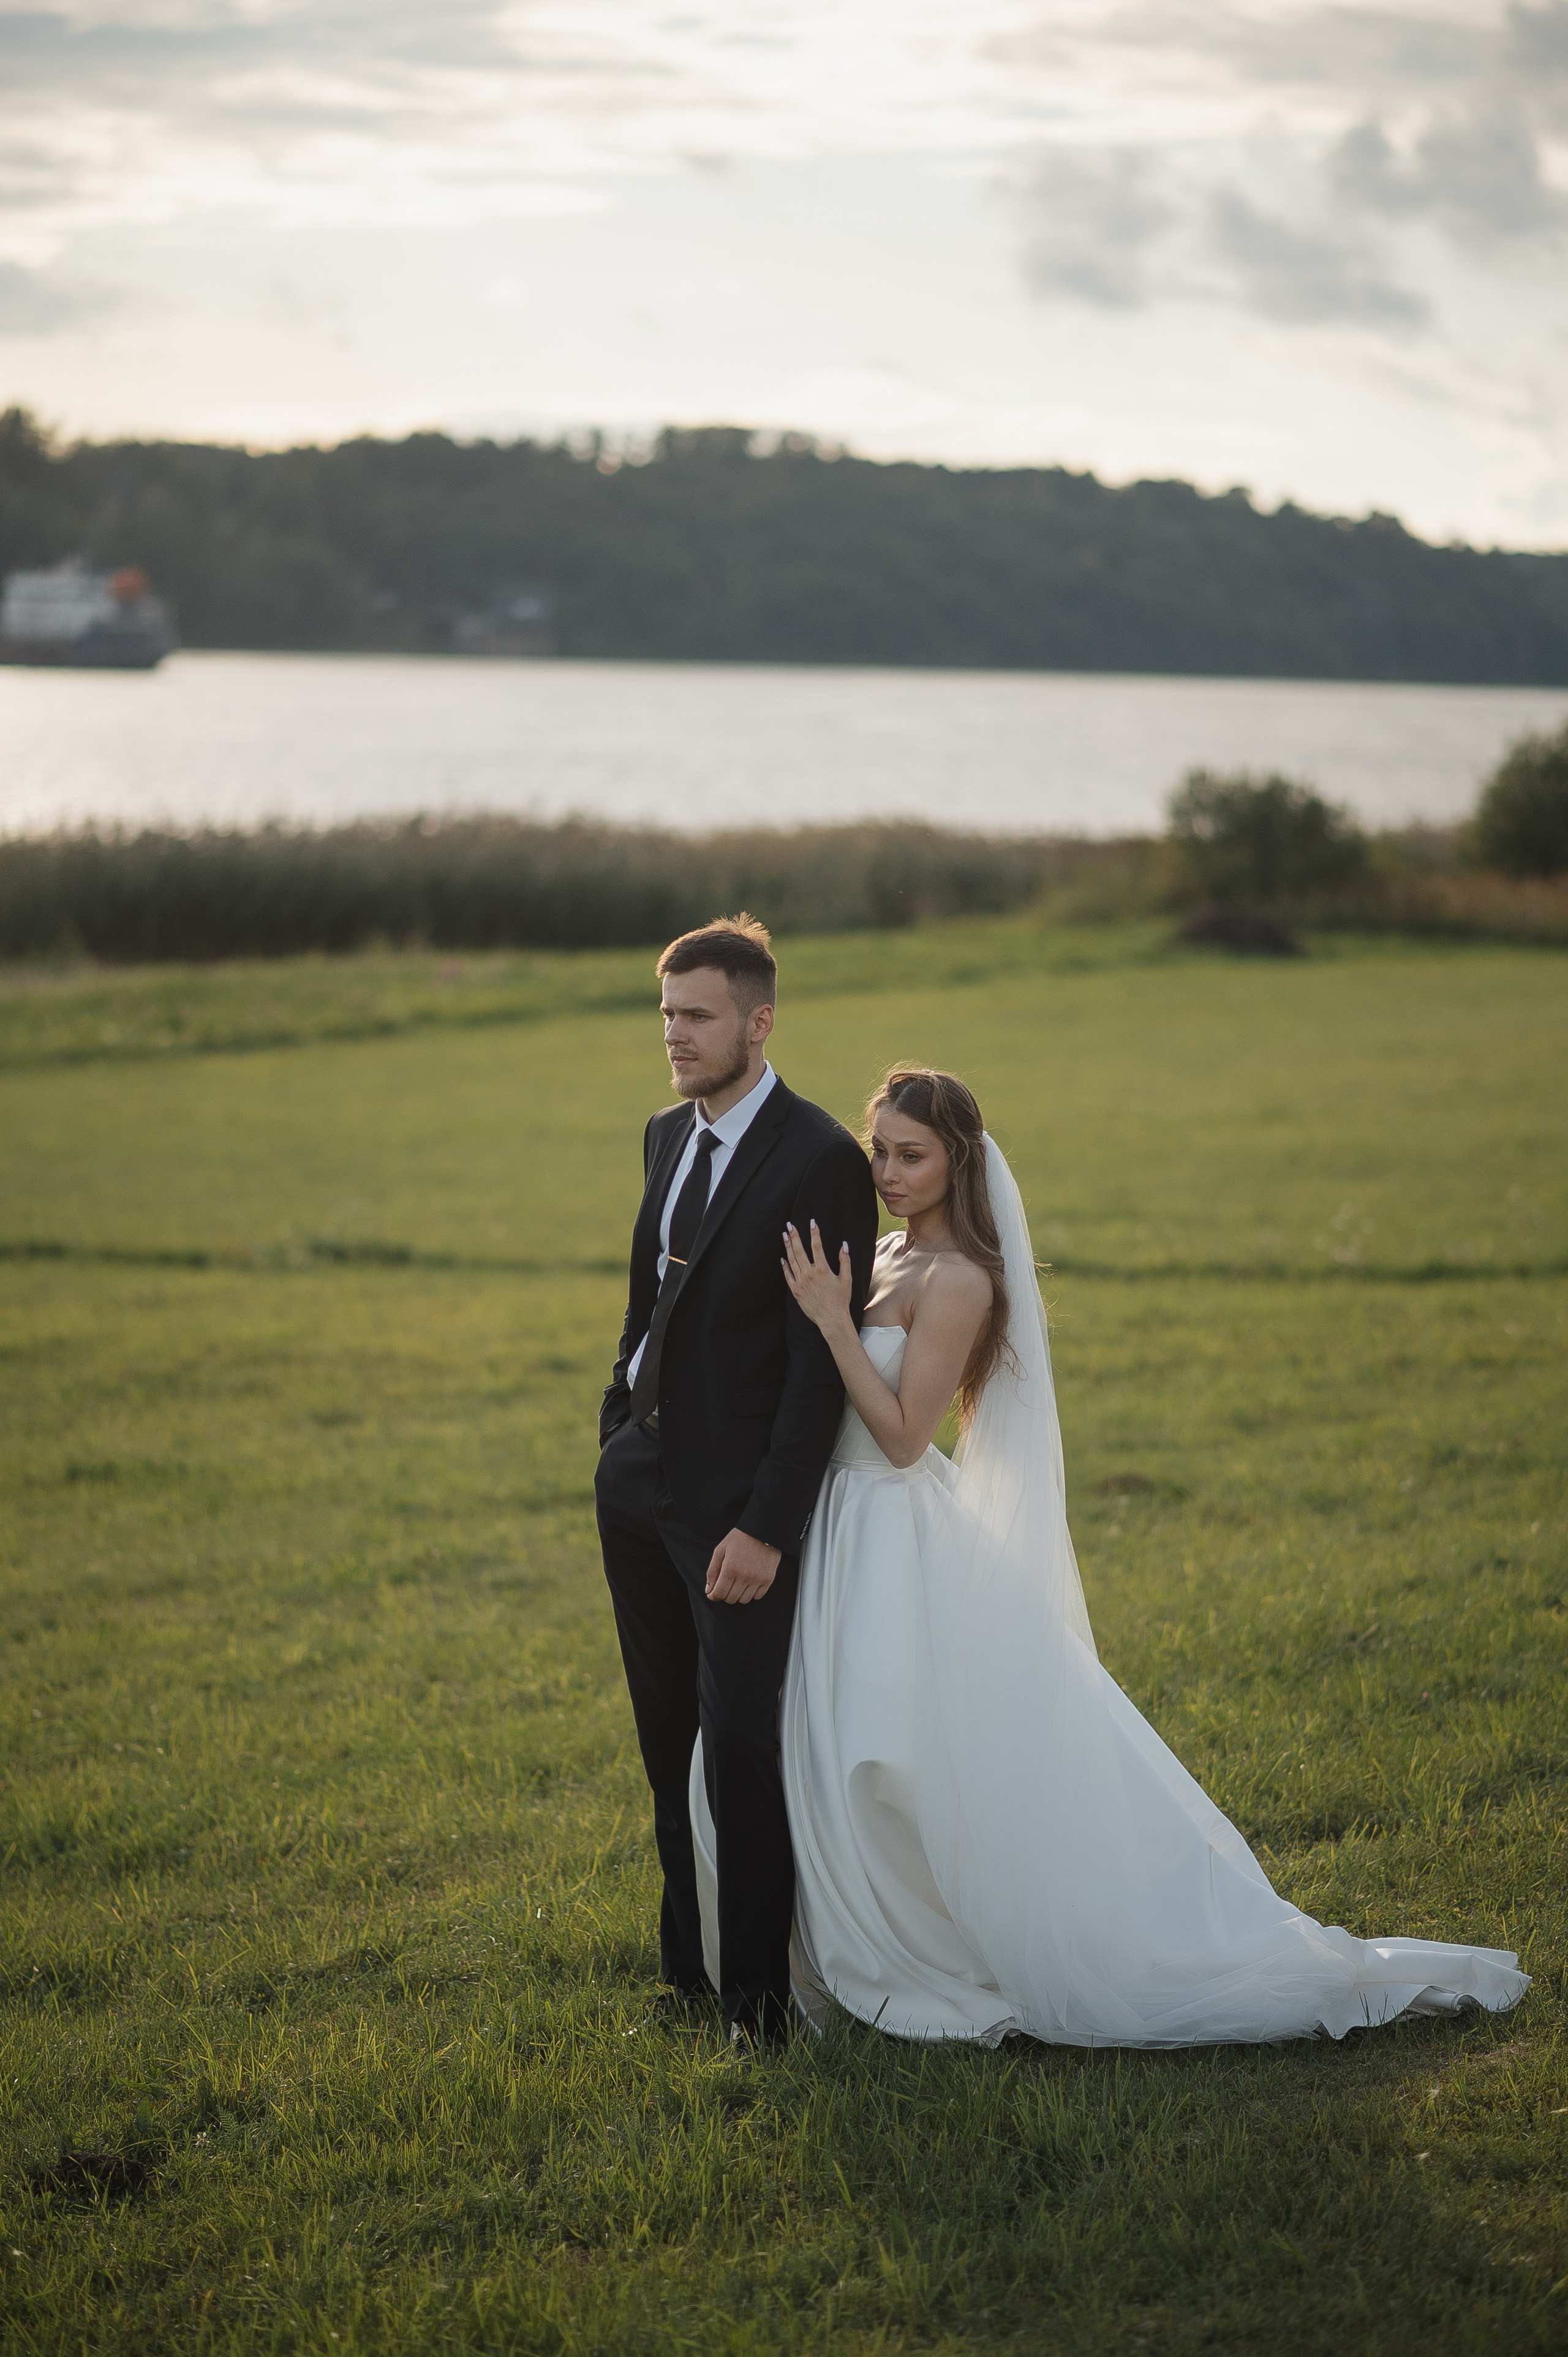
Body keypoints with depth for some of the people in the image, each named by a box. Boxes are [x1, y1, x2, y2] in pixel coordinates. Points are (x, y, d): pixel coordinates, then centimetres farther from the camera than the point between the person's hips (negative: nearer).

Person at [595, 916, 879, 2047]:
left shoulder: (823, 1161, -15)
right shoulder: (668, 1136, 9)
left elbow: (823, 1363, -18)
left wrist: (768, 1527, -20)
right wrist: (619, 1426, 13)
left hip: (737, 1504, -7)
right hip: (639, 1482, 7)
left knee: (741, 1747, -3)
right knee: (669, 1740, 14)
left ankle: (759, 1985, 11)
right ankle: (689, 1961, 26)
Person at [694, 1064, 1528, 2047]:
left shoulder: (958, 1280, -17)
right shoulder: (889, 1257, 9)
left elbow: (902, 1436, -21)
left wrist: (834, 1321, -24)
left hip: (898, 1542, -9)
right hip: (847, 1527, 9)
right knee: (847, 1775, 15)